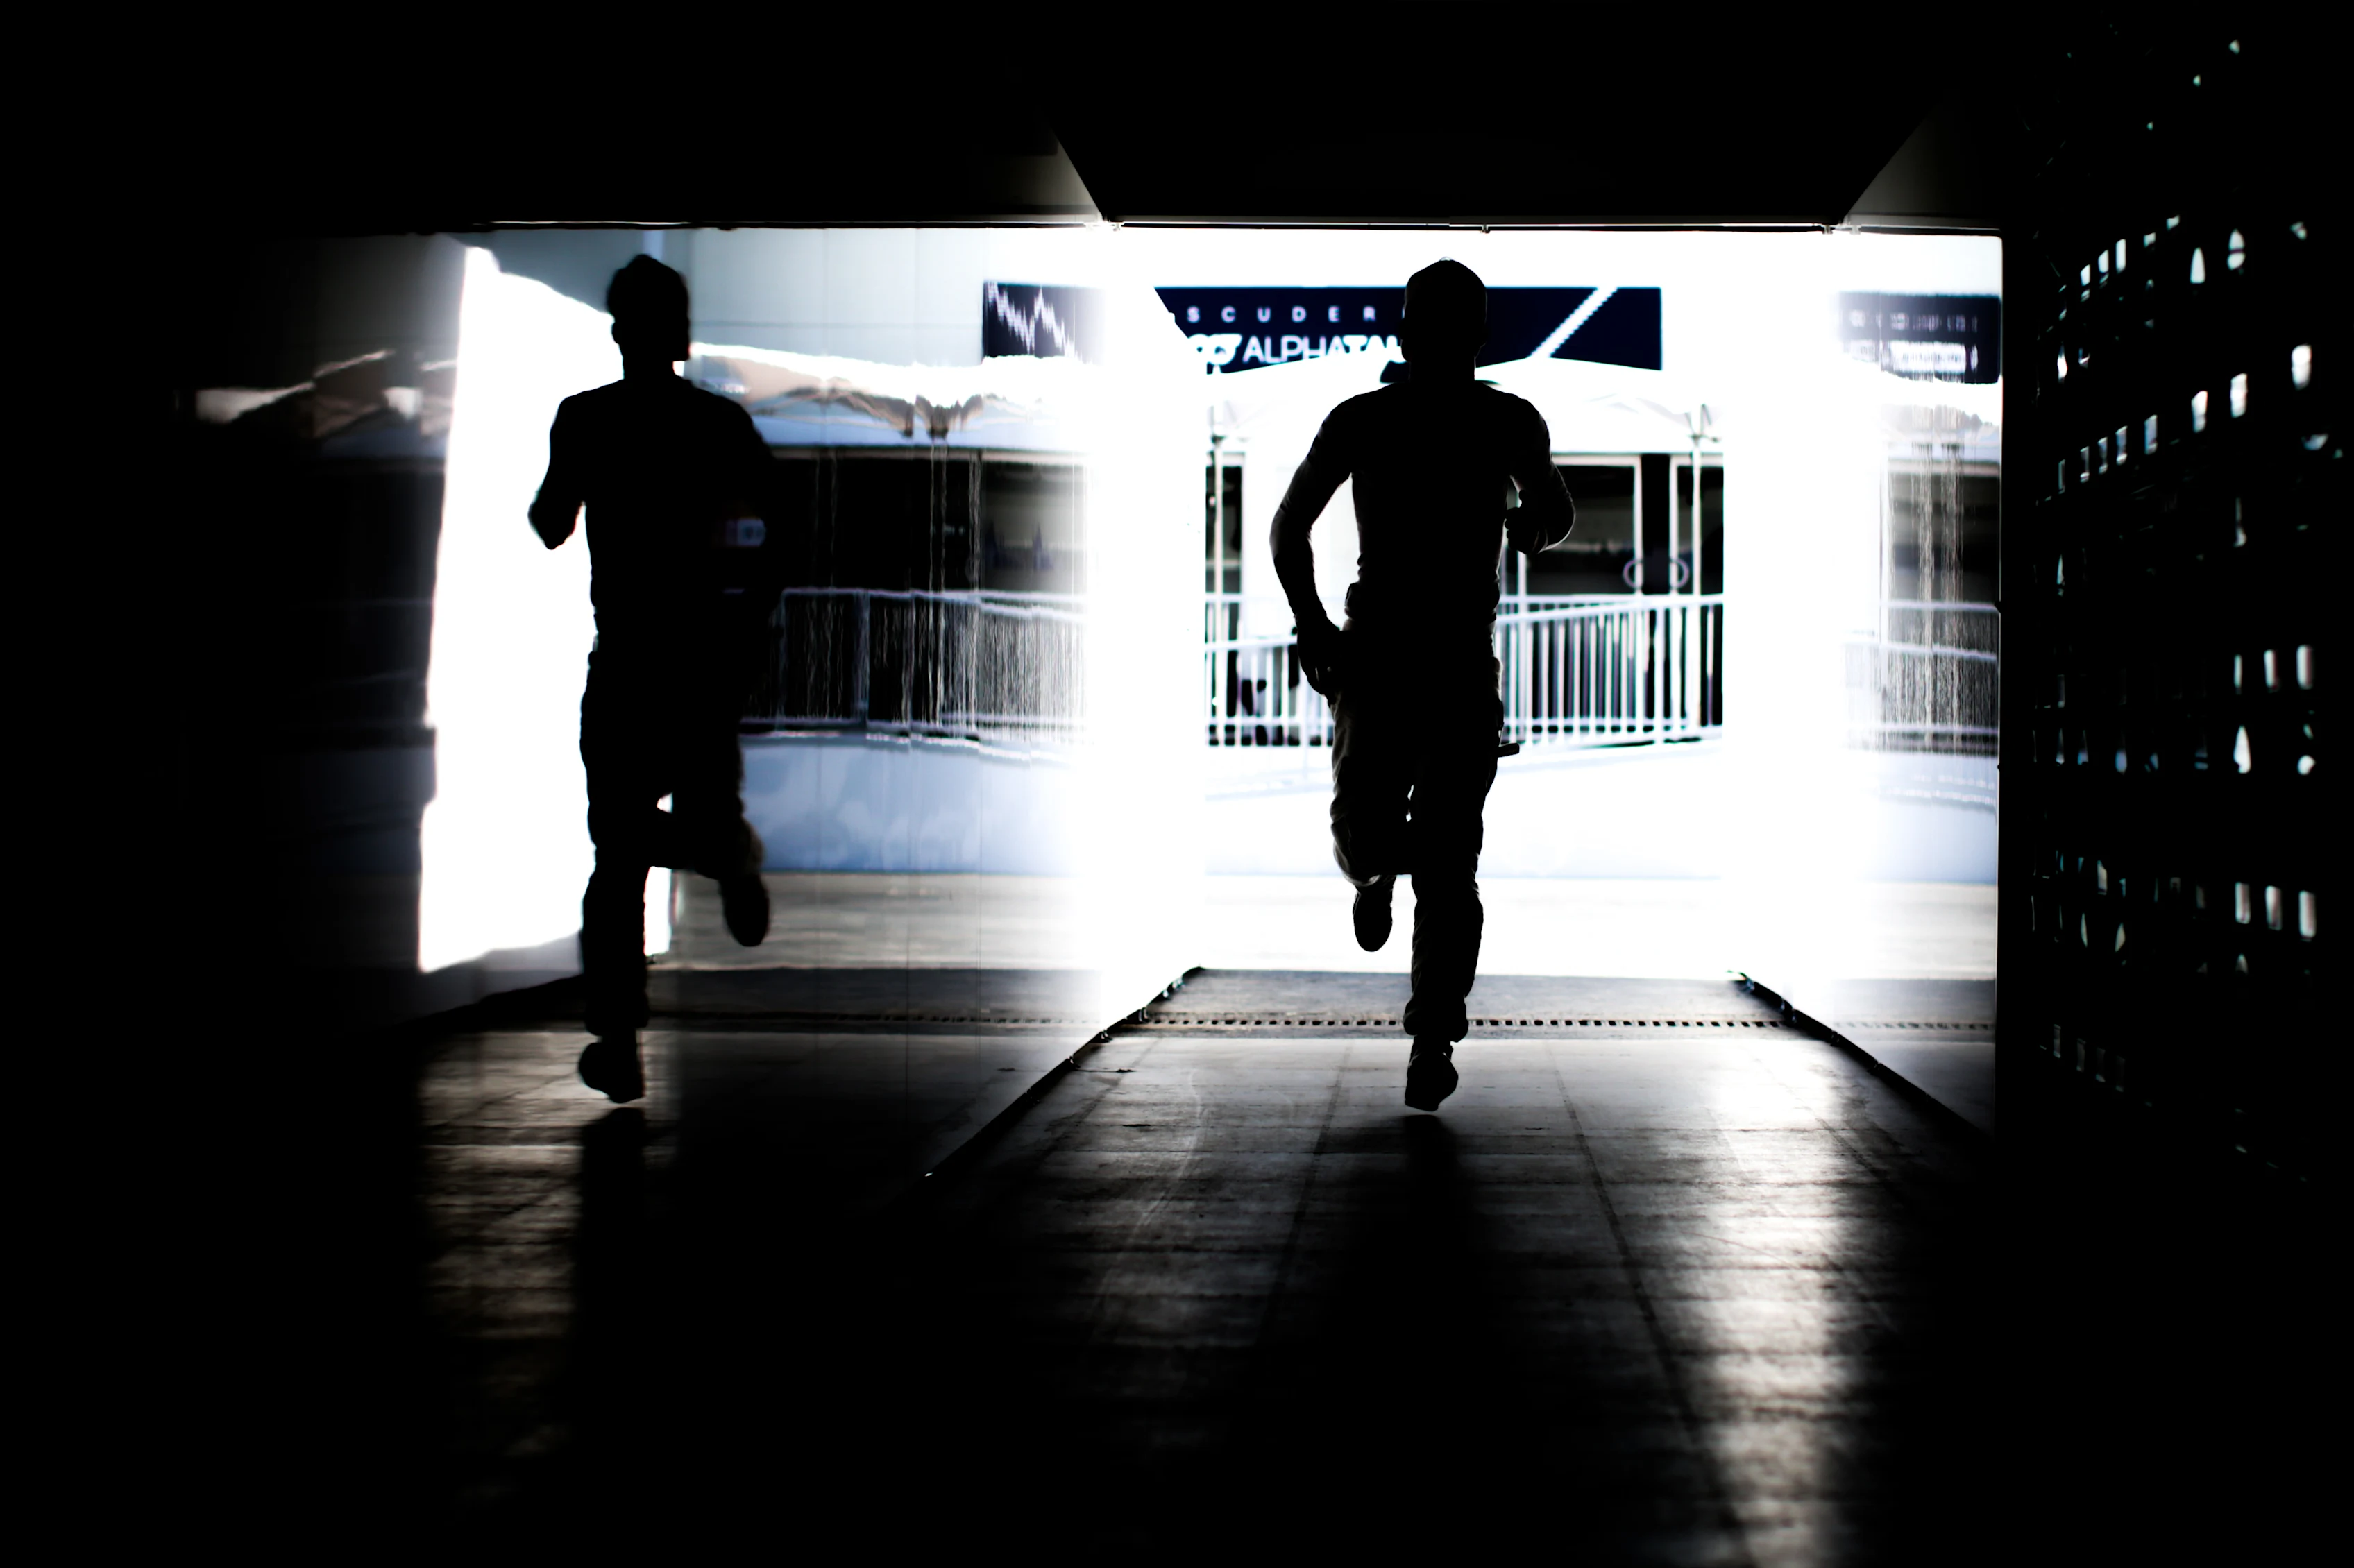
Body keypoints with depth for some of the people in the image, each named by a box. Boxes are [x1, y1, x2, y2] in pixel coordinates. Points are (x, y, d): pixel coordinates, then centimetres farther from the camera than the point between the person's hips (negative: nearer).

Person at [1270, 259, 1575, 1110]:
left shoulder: (1510, 423, 5)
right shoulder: (1360, 421, 2)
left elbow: (1555, 509, 20)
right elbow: (1290, 524, 11)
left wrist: (1532, 521, 0)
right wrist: (1309, 623, 2)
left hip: (1465, 664, 0)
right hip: (1373, 656, 0)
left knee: (1447, 860, -4)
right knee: (1364, 835, -14)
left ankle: (1433, 1039, 3)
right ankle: (1375, 875, 18)